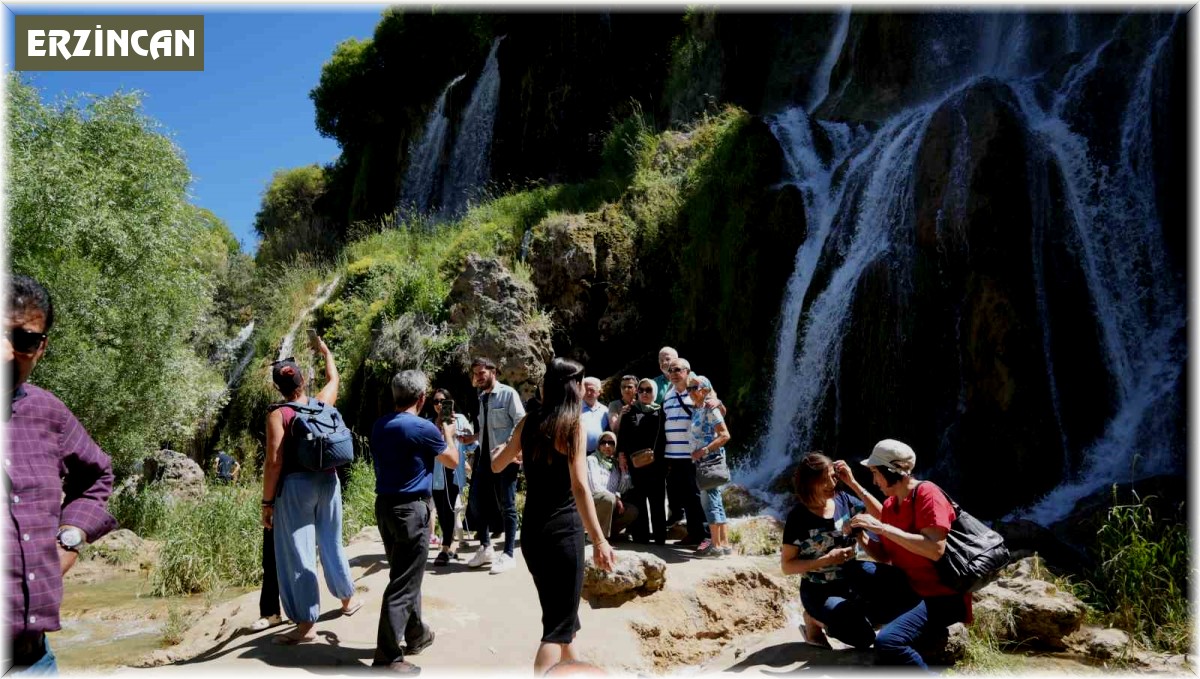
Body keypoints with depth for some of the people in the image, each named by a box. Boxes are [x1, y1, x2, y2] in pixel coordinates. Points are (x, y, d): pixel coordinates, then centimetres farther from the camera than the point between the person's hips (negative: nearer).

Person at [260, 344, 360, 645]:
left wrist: (267, 502, -8)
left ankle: (306, 625, 5)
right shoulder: (323, 403, 2)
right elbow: (333, 378, 24)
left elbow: (274, 463, -14)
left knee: (298, 553, 1)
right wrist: (326, 352, 40)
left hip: (296, 485, -5)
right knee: (331, 542, 21)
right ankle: (347, 599, 36)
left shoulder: (278, 415, -11)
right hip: (327, 480, 5)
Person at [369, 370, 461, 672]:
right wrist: (447, 433, 17)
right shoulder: (423, 428, -15)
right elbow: (452, 461, 1)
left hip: (384, 505, 8)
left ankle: (416, 635, 36)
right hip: (411, 509, -8)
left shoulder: (380, 425, 6)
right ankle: (387, 658, 2)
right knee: (403, 584, -2)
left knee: (405, 576, 21)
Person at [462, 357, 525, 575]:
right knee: (476, 503, 11)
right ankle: (485, 549, 27)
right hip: (484, 458, 8)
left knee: (506, 506, 0)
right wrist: (473, 438, 3)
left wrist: (507, 446, -25)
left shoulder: (508, 394, -8)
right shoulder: (482, 398, 14)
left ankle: (508, 555, 10)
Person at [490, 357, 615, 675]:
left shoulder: (528, 423, 5)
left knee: (560, 611, 25)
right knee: (559, 624, 2)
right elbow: (579, 487, -20)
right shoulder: (574, 426, -11)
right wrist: (599, 540, -20)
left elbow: (497, 465, 19)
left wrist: (511, 450, 41)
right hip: (563, 529, -6)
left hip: (532, 529, 7)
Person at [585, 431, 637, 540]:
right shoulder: (592, 460, -4)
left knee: (632, 511, -15)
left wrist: (624, 470, -4)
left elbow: (622, 490, 5)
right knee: (609, 498, -35)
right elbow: (595, 487, -15)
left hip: (609, 504, 6)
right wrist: (616, 498, -13)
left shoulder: (615, 464, 13)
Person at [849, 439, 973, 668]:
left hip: (942, 595, -9)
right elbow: (885, 557, 14)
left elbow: (935, 550, -28)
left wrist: (882, 528, -27)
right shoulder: (889, 504, 9)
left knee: (887, 641, -30)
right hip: (908, 591, 9)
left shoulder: (927, 494, -15)